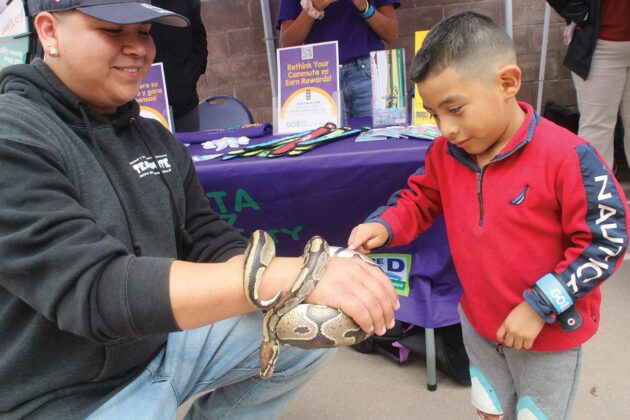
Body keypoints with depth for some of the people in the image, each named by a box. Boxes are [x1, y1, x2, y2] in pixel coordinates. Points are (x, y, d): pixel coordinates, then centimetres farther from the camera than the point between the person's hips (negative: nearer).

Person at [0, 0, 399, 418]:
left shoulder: (155, 137, 5)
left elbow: (211, 245, 2)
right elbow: (96, 289, -31)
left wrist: (293, 289, -19)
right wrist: (283, 275, -41)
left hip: (165, 341, 7)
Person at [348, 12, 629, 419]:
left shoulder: (567, 157, -26)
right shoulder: (445, 154, -9)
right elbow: (419, 199, 8)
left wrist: (539, 306, -22)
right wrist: (383, 226, -14)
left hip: (550, 333, -5)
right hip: (478, 324, 5)